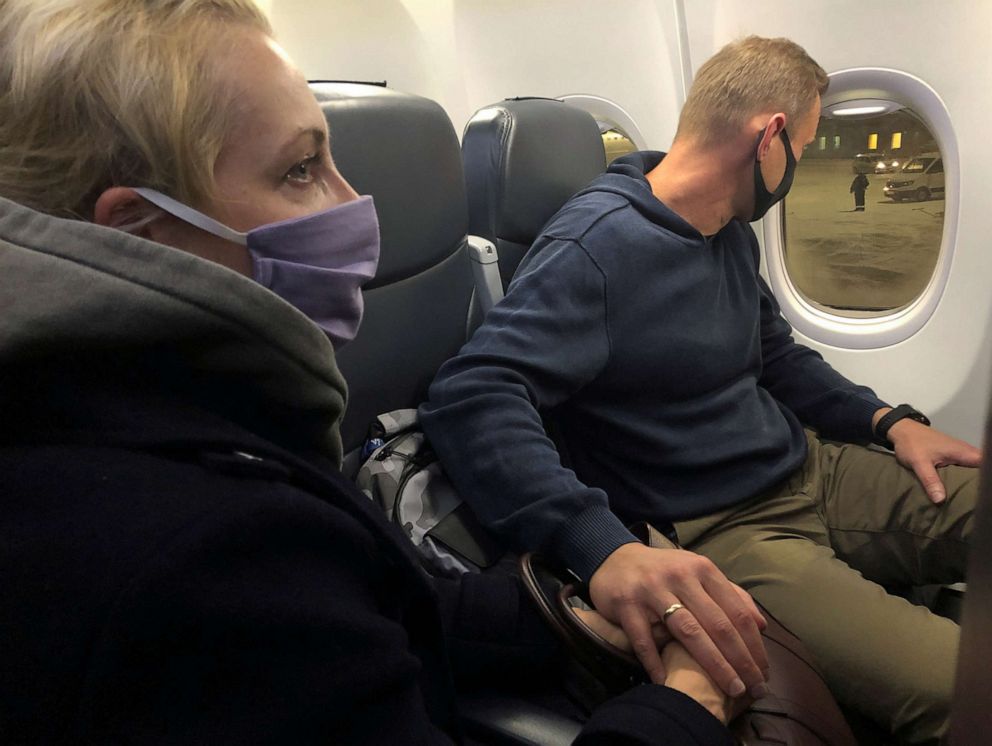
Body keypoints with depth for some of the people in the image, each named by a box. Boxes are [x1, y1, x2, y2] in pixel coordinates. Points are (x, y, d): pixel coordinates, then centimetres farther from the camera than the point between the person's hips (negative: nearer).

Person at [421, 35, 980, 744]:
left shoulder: (732, 232, 10)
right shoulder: (596, 244, -19)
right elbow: (471, 398, -31)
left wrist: (888, 419, 9)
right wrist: (606, 548, -45)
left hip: (811, 468, 9)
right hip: (722, 532, -9)